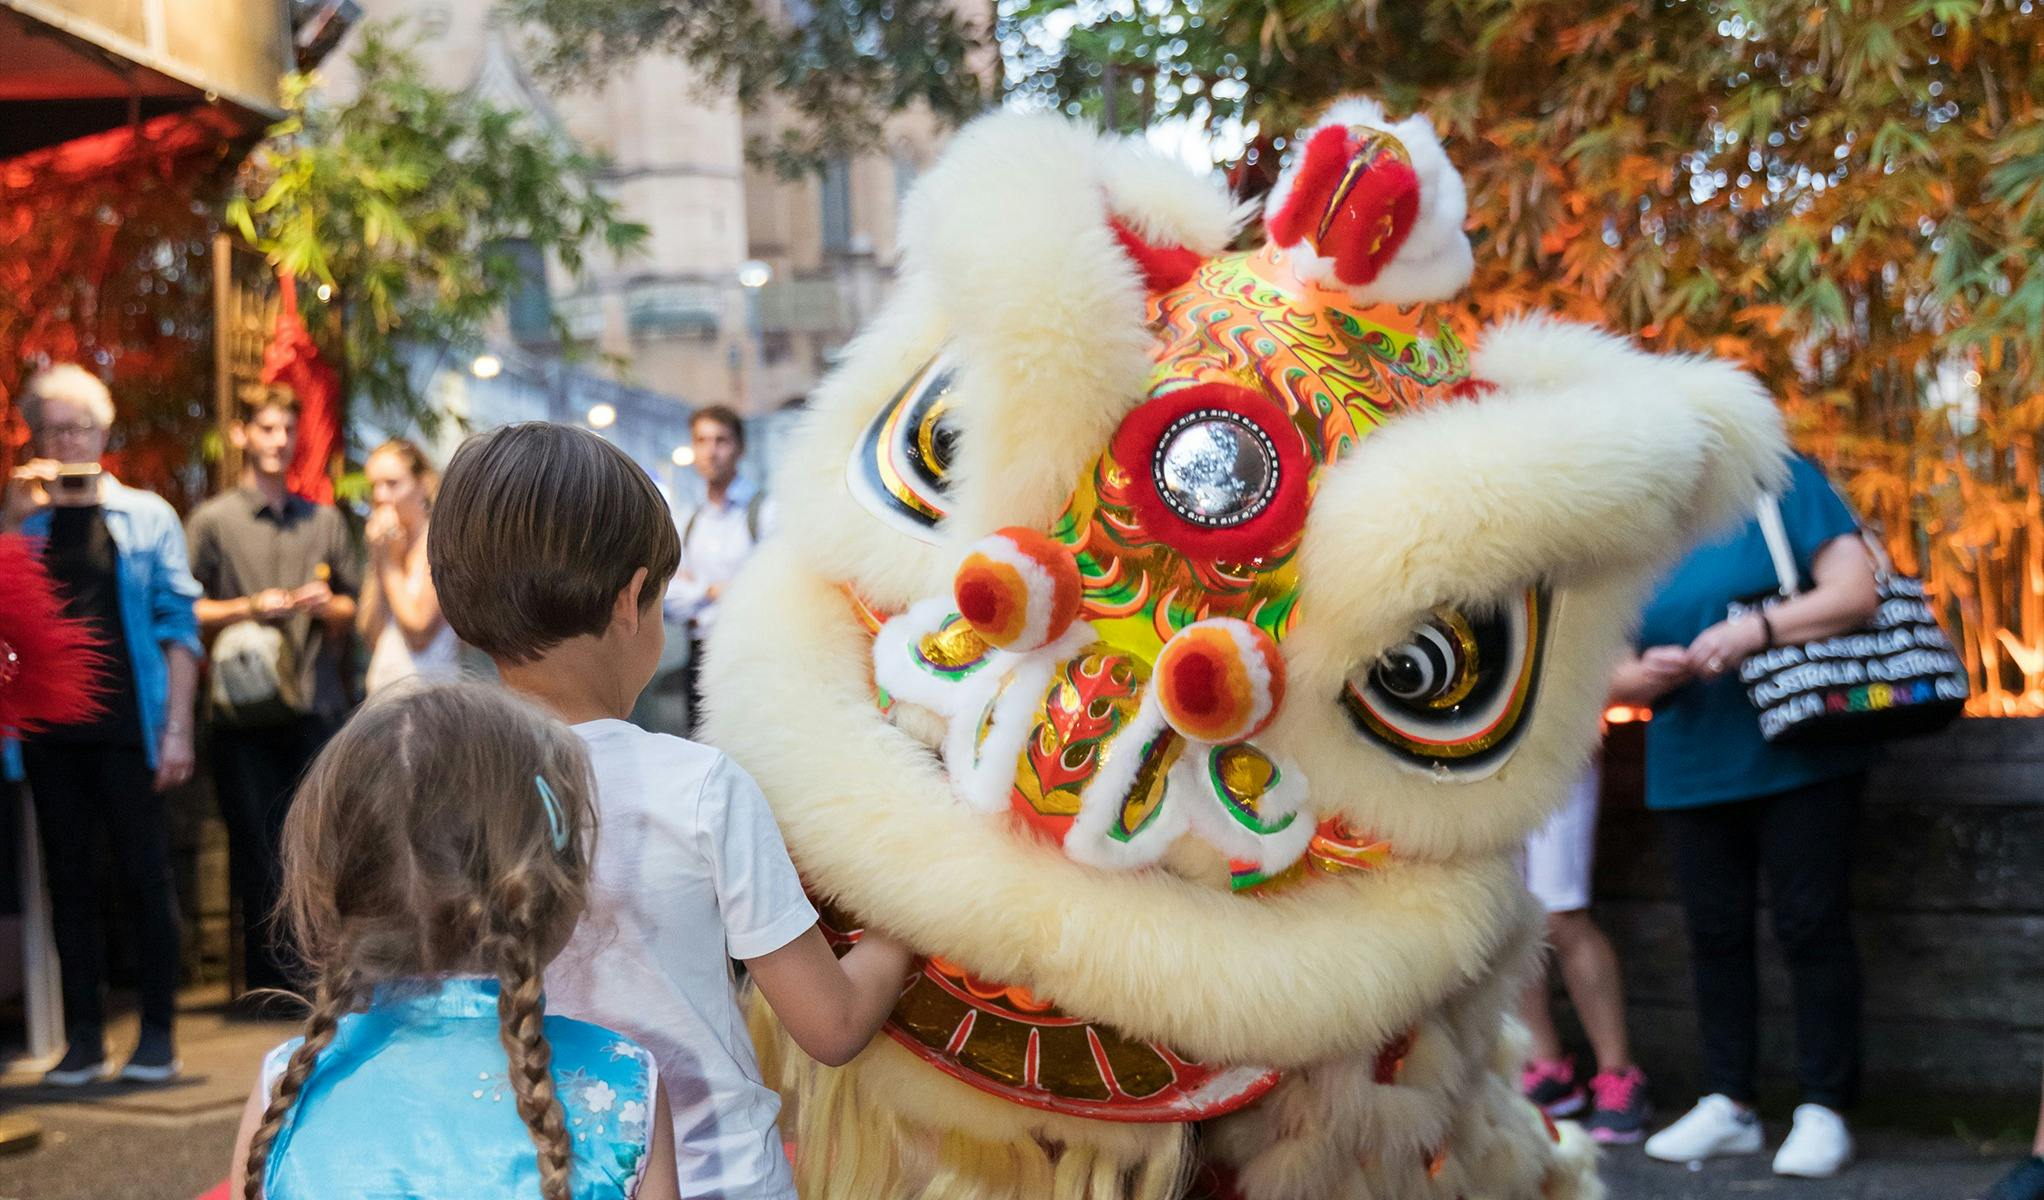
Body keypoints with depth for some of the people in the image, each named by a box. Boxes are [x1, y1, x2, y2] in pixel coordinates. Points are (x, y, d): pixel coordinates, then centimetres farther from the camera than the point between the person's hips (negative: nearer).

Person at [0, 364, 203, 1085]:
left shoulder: (145, 516, 5)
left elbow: (177, 626, 0)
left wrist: (177, 728, -7)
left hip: (127, 727, -2)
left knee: (144, 877, -1)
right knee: (70, 882, 6)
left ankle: (158, 1034, 5)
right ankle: (84, 1038, 12)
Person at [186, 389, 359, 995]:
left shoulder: (324, 520, 16)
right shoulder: (212, 520, 5)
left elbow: (354, 610, 19)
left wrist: (328, 606, -2)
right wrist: (248, 608, -11)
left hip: (317, 706, 3)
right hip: (247, 714, -2)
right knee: (258, 850, 0)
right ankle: (269, 980, 10)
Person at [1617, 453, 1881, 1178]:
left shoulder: (1783, 485, -4)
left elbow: (1856, 592, -13)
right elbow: (1611, 677, 10)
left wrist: (1757, 629, -25)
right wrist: (1648, 675, -14)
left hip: (1799, 758, -4)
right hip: (1690, 772, 4)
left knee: (1811, 927, -2)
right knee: (1716, 934, 9)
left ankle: (1824, 1111, 6)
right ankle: (1727, 1105, 19)